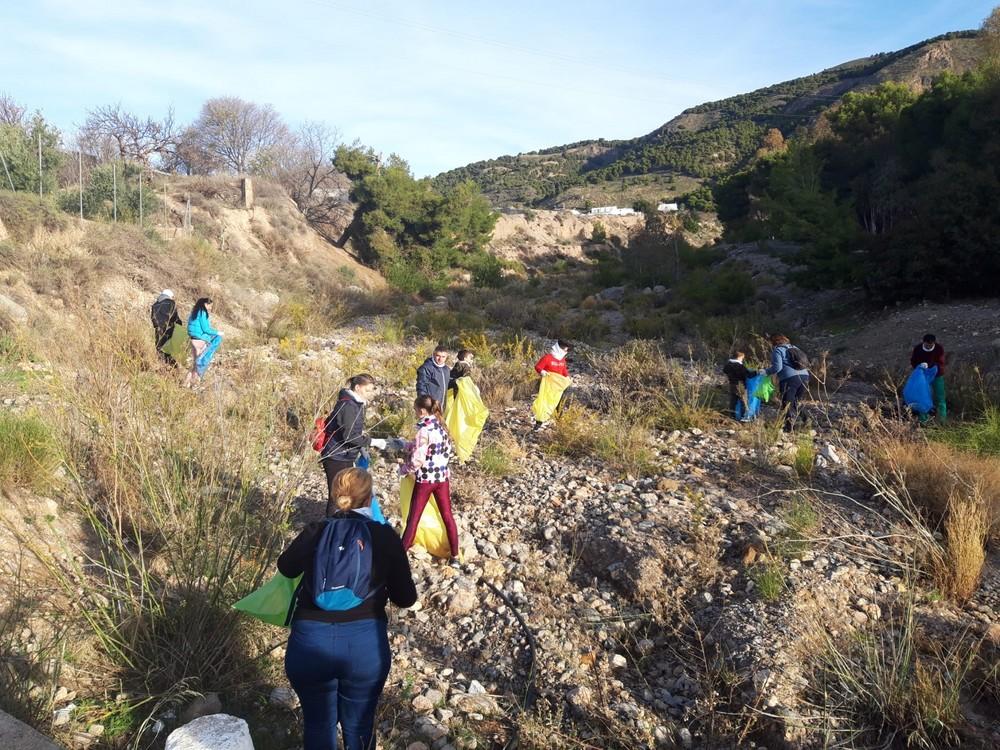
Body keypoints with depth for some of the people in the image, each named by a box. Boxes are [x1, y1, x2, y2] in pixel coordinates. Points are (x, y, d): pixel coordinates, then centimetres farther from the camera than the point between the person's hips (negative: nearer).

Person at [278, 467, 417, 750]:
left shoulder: (315, 532, 1)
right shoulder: (385, 536, -3)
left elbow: (286, 568, 22)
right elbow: (406, 598, 4)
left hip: (310, 642, 1)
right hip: (366, 643, -1)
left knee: (318, 724, 23)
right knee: (359, 726, 21)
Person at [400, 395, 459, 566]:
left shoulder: (424, 430, -19)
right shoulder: (441, 425, 2)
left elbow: (417, 460, -22)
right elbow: (450, 451, 10)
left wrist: (403, 470, -6)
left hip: (425, 479, -6)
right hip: (442, 477, 6)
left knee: (413, 518, 5)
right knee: (447, 515, 12)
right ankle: (455, 557, 15)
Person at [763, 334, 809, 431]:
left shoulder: (777, 350, 4)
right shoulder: (794, 348, 26)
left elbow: (777, 367, -8)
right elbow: (805, 363, 27)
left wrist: (766, 372, 7)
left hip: (790, 378, -7)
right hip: (804, 377, 7)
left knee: (787, 404, -2)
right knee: (795, 402, 16)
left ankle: (788, 429, -4)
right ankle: (792, 424, 18)